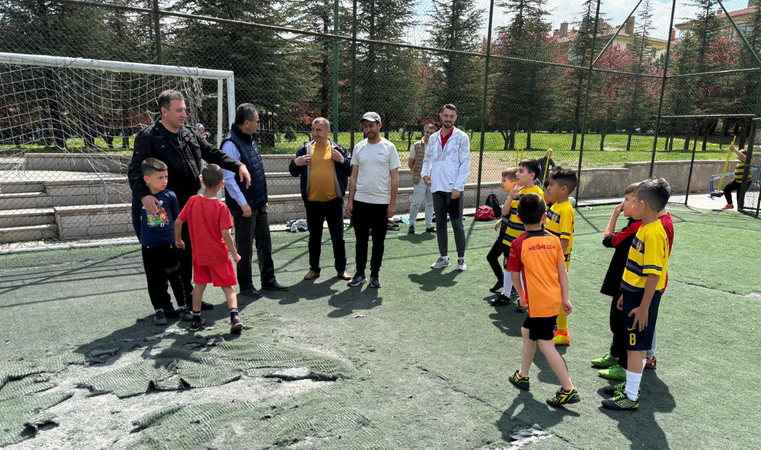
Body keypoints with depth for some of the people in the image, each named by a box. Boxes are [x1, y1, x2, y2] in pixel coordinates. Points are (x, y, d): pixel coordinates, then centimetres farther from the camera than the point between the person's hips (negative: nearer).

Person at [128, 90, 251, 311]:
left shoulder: (190, 134, 12)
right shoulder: (149, 137, -10)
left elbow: (213, 154, 17)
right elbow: (135, 170, -18)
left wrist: (238, 166, 2)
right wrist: (143, 195, -35)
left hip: (189, 205, 7)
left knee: (188, 251, 16)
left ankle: (187, 295, 31)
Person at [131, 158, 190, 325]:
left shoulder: (170, 196, -7)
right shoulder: (138, 198, -7)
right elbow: (136, 221, 5)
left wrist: (175, 238, 9)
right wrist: (143, 239, 8)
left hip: (169, 244, 0)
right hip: (149, 248, 0)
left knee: (176, 277, 9)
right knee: (155, 280, 8)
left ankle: (182, 306, 22)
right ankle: (160, 309, 21)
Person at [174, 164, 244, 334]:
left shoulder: (193, 201, -5)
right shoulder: (221, 207, -16)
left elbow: (178, 222, 1)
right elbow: (225, 234, -19)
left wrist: (178, 239, 19)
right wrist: (235, 254, -8)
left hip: (199, 254, 3)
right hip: (218, 255, -3)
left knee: (200, 285, 19)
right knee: (227, 287, 6)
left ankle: (196, 319, 26)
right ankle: (234, 316, -11)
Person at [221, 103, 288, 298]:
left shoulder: (249, 140, 12)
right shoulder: (231, 143, -17)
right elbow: (228, 178, -21)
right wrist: (242, 203, -21)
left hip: (259, 202, 9)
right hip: (244, 205, -9)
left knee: (265, 242, 15)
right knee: (245, 246, 4)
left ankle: (268, 280, 28)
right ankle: (245, 285, 18)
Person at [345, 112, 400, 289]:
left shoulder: (389, 147, -3)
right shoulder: (358, 147, 6)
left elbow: (394, 178, -3)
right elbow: (354, 176, 8)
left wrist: (392, 203, -7)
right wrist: (350, 201, 3)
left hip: (381, 203, -2)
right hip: (360, 202, 2)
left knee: (378, 241, 8)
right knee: (361, 240, 10)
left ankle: (375, 274, 21)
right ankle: (360, 273, 22)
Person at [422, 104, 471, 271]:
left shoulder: (461, 137, -3)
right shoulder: (433, 138, 11)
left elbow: (465, 164, -8)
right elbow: (427, 159, 20)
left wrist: (457, 187, -14)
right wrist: (425, 173, -1)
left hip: (454, 189, -5)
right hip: (437, 188, 5)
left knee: (457, 223, 0)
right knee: (440, 223, 10)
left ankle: (461, 258, 12)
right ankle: (443, 257, 21)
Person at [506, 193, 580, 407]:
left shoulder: (518, 243, -10)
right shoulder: (553, 240, 1)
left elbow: (515, 276, -2)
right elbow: (563, 271, 3)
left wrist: (522, 295, 16)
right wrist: (565, 298, 10)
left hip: (538, 302, -7)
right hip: (554, 299, 7)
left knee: (545, 344, 2)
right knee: (527, 331, 23)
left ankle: (569, 390, 2)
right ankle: (523, 376, 35)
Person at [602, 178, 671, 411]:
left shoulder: (654, 234, -22)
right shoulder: (644, 228, 8)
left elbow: (654, 274, -24)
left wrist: (644, 307, -21)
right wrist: (625, 294, 20)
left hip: (643, 298, -9)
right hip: (634, 294, 9)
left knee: (636, 346, 0)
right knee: (634, 345, 19)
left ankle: (631, 397, 11)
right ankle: (630, 386, 33)